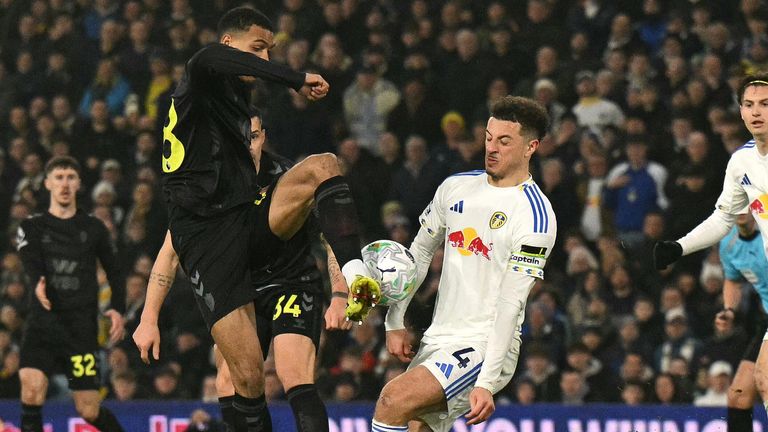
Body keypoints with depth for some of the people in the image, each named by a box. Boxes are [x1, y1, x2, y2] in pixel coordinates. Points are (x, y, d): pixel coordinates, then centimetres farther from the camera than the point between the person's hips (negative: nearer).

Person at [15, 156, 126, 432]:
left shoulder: (93, 229, 9)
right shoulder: (32, 228, 7)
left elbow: (114, 271, 17)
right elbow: (31, 261, -12)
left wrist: (118, 309, -1)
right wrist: (39, 283, -36)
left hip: (82, 326, 0)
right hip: (43, 323, 0)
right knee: (32, 387, -24)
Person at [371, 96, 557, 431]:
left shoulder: (534, 215, -12)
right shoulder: (455, 187, 10)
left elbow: (510, 304, -18)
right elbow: (420, 252, 22)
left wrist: (486, 382, -22)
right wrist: (394, 322, 16)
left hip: (485, 347, -8)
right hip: (438, 340, 8)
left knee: (393, 400, -25)